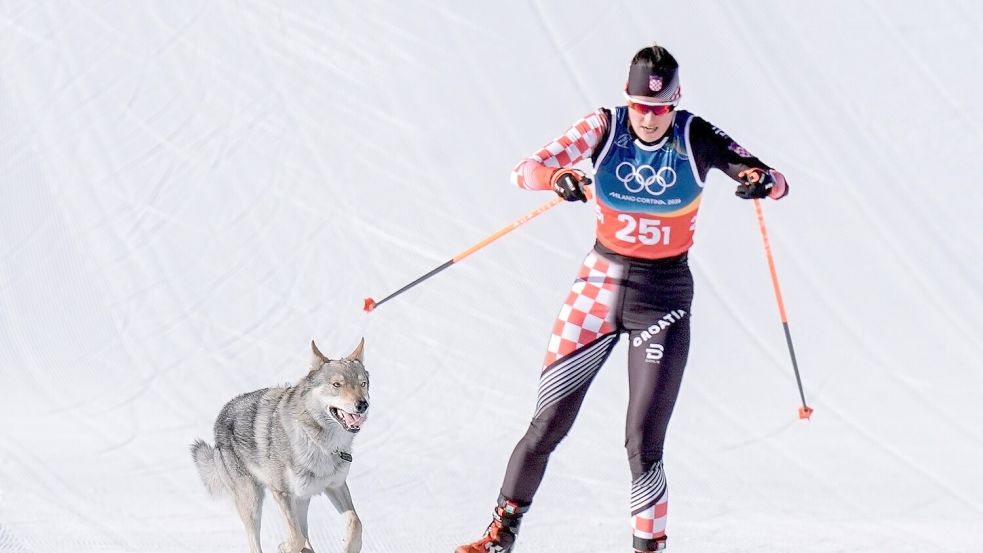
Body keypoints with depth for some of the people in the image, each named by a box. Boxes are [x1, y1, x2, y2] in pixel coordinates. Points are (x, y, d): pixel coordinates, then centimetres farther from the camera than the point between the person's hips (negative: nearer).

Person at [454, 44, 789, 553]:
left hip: (663, 297, -1)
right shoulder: (605, 127, -8)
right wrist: (557, 178, -39)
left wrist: (762, 180, -36)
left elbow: (777, 183, -12)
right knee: (548, 422, 2)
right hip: (601, 283, 2)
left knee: (643, 445, -9)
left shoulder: (696, 139, -10)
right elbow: (526, 169, -16)